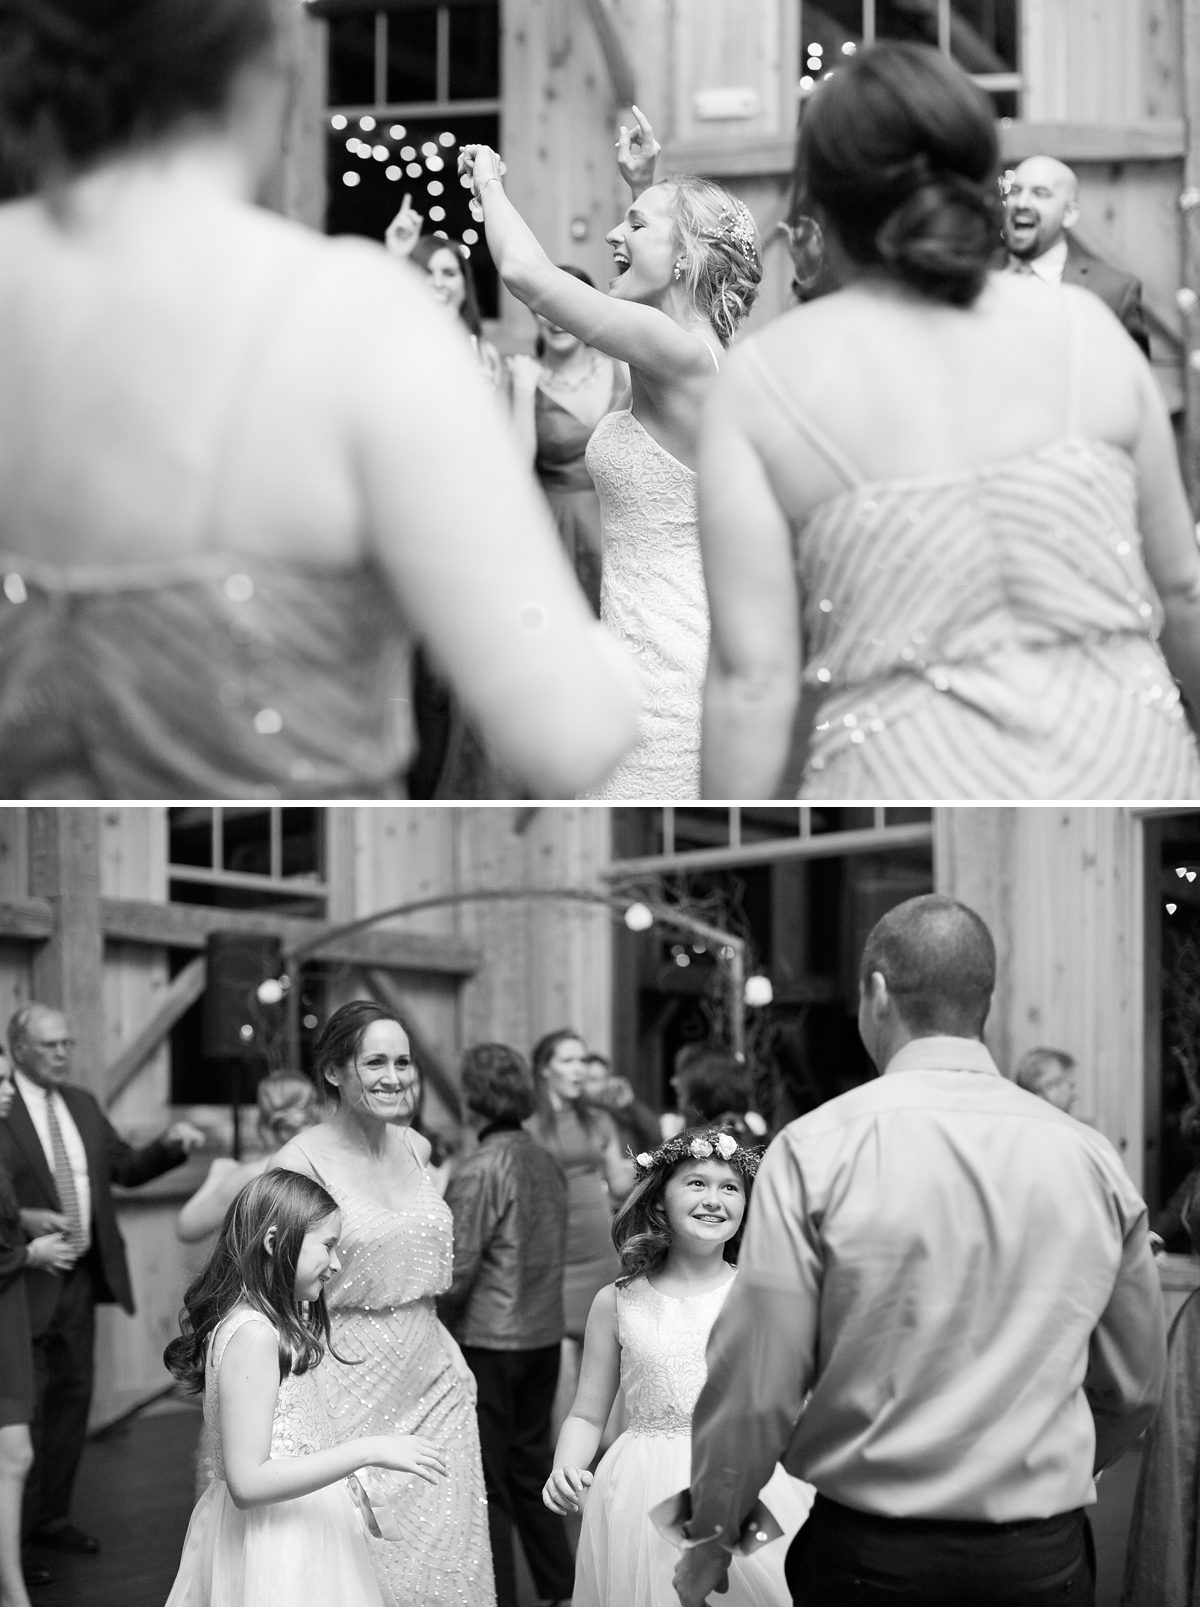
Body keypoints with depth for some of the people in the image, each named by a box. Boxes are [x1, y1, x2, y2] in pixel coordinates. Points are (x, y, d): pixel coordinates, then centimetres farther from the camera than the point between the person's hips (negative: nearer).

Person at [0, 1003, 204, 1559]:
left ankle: (52, 1518, 21)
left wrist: (170, 1145, -1)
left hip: (80, 1277, 7)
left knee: (72, 1394, 11)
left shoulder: (82, 1105, 13)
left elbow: (126, 1168, 16)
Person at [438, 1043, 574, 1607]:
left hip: (487, 1344, -7)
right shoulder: (547, 1164, 3)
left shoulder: (479, 1170, -17)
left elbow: (456, 1271, -17)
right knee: (530, 1465, 18)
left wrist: (432, 1324, -2)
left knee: (485, 1482, 3)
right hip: (544, 1337, 7)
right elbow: (553, 1250, 9)